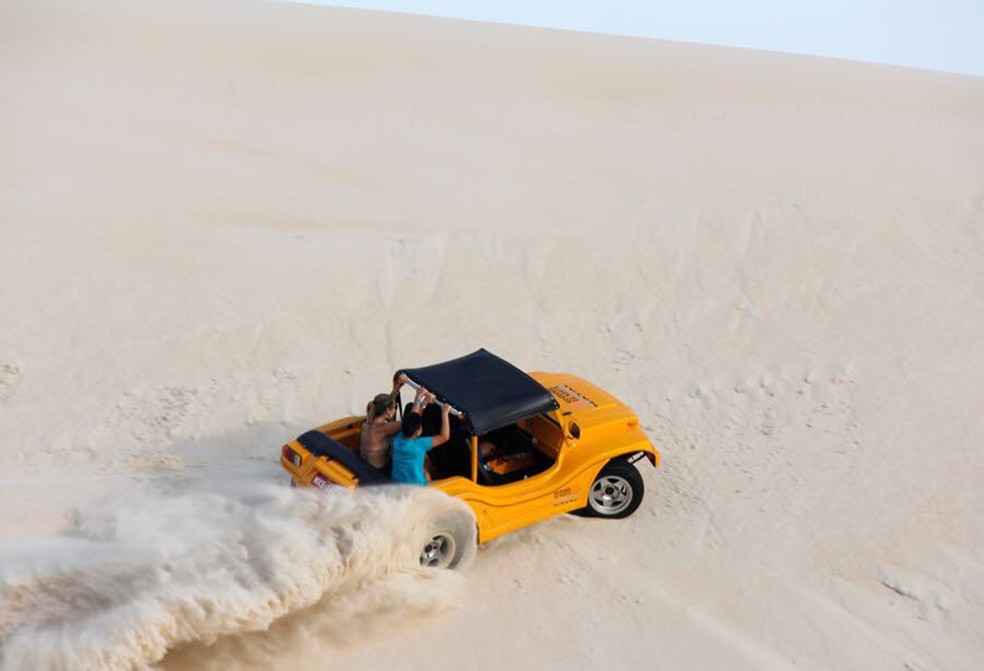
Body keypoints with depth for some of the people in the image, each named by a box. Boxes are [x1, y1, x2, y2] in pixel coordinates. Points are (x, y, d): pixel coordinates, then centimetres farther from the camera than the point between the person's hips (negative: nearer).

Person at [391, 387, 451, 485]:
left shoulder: (398, 439, -9)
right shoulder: (419, 444, -26)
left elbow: (411, 418, 5)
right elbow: (444, 436, -24)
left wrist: (419, 398, 9)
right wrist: (444, 413, -19)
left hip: (396, 485, 6)